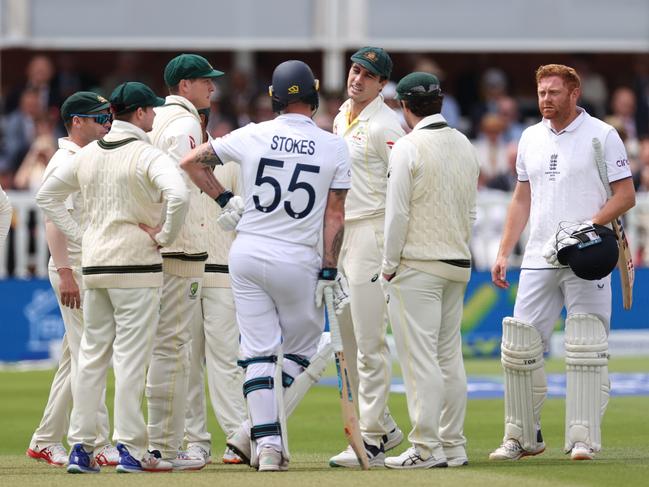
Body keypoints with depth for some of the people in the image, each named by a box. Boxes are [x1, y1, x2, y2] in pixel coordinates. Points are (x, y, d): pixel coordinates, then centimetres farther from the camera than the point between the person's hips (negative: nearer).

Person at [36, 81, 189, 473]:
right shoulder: (147, 155, -11)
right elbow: (177, 195, -27)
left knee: (92, 354, 10)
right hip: (136, 265, -6)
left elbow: (47, 195, 18)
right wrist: (165, 236, -12)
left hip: (93, 264, 6)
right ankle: (131, 449, -6)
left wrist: (79, 235, 14)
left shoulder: (88, 154, 10)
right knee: (132, 354, -4)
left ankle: (81, 448, 9)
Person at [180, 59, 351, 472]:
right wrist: (329, 271, -4)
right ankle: (255, 431, 2)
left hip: (248, 254, 1)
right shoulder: (334, 147, -3)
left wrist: (225, 200, 12)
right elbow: (334, 215, -5)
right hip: (299, 262, -1)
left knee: (259, 352, 5)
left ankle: (266, 439, -6)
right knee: (301, 350, 14)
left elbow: (191, 161, 5)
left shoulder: (252, 136, -1)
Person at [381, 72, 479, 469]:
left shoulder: (409, 147, -12)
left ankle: (427, 448, -7)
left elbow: (398, 213, -13)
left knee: (420, 358, -6)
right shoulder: (465, 146, 9)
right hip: (458, 265, 7)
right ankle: (454, 446, 13)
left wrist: (389, 266, -6)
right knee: (450, 356, 11)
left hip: (417, 266, -7)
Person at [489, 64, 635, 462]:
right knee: (520, 347, 2)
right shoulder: (531, 138, 14)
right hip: (539, 259, 5)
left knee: (585, 351, -6)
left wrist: (590, 225, -19)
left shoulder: (601, 135, -2)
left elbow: (626, 195, -4)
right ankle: (523, 437, 11)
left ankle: (584, 439, -4)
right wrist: (504, 253, 12)